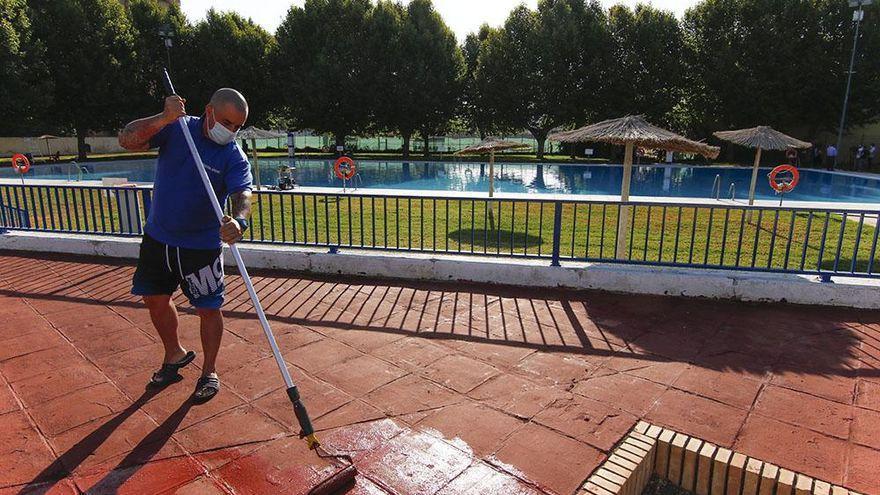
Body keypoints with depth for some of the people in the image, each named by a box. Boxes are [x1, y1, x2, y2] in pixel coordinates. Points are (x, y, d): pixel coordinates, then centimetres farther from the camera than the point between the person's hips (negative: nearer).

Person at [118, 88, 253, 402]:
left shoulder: (234, 157, -14)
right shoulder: (177, 128, -6)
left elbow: (243, 194, -30)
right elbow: (127, 140, -16)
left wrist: (238, 220, -52)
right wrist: (164, 119, -31)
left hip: (202, 245, -3)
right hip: (158, 237, 4)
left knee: (208, 309, 2)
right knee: (155, 300, 15)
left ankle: (209, 373, 21)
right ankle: (175, 355, 40)